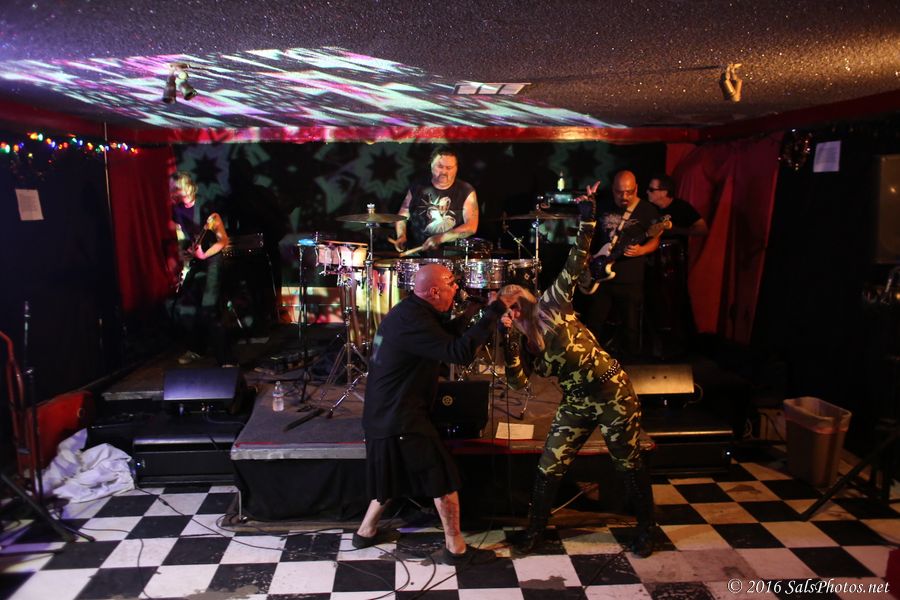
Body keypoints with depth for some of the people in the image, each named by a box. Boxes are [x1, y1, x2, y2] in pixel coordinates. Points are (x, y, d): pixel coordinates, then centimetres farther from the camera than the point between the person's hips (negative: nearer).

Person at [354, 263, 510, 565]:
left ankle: (366, 531, 37)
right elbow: (459, 353, -30)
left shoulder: (409, 310, 9)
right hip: (400, 419, -10)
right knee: (445, 478, 1)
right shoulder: (412, 321, -23)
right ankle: (455, 549, 13)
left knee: (395, 475, 26)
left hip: (383, 413, 10)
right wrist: (492, 313, -26)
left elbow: (442, 339, 15)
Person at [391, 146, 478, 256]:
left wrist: (440, 238, -19)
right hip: (416, 252, 2)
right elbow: (402, 215, 17)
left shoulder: (466, 191, 0)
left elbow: (471, 227, -8)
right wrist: (401, 236, -4)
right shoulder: (417, 188, 8)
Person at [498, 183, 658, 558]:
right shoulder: (521, 343, 5)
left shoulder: (552, 303, -5)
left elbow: (574, 265, -11)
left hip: (612, 392, -4)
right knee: (548, 467, 5)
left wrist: (586, 221, -18)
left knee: (629, 464, 10)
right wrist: (509, 337, -17)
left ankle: (646, 527, 33)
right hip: (575, 404, 4)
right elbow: (517, 383, -11)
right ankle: (535, 529, 26)